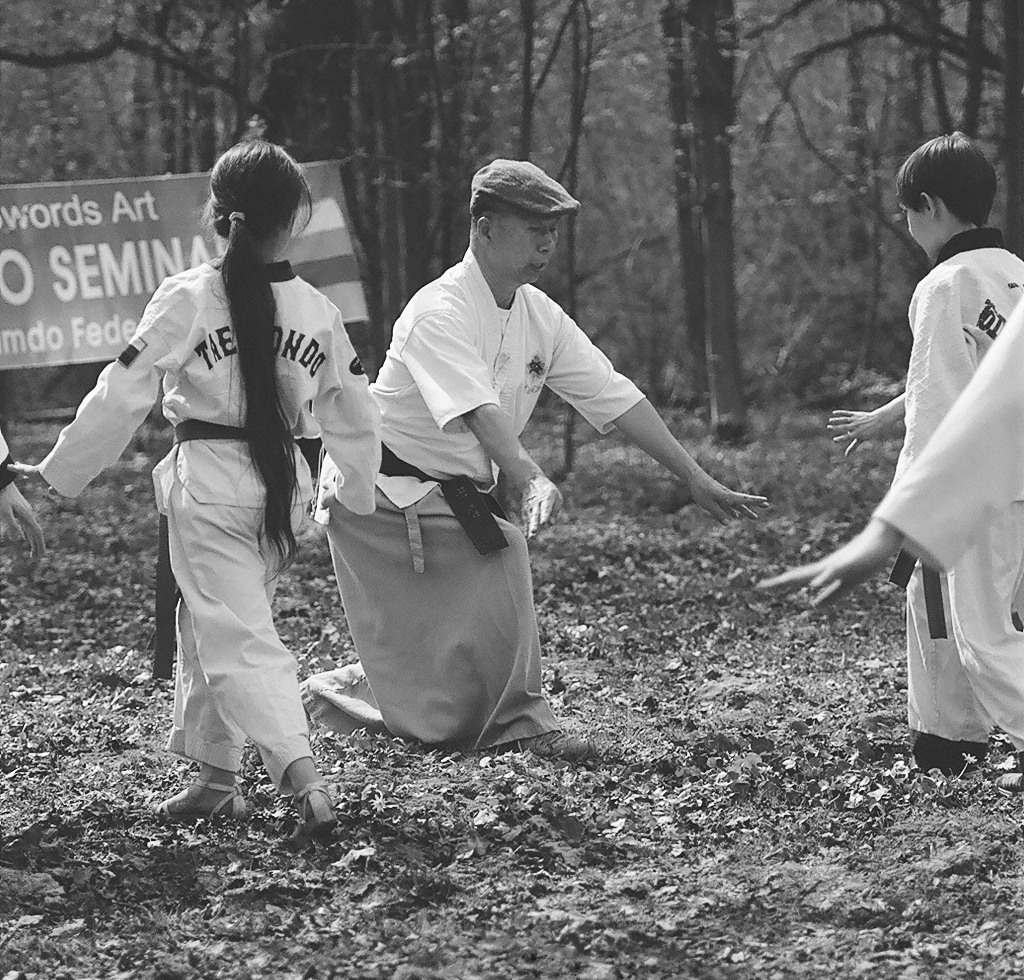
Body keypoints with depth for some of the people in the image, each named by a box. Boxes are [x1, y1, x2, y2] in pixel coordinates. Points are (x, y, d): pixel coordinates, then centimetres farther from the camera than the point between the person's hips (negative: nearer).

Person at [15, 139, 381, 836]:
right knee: (210, 624, 21)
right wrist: (358, 495, 28)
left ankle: (302, 776, -22)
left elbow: (119, 399, -10)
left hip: (208, 484, -5)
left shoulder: (187, 299, -11)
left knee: (238, 637, -5)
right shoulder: (315, 310, 1)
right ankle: (216, 776, 27)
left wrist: (57, 477, 0)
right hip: (284, 485, 5)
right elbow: (356, 420, 11)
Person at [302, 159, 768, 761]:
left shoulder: (539, 316, 3)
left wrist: (696, 479, 0)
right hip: (387, 497, -7)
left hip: (458, 500, 7)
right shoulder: (441, 312, -22)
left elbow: (614, 396, 3)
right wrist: (531, 482, -51)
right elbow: (478, 412, -36)